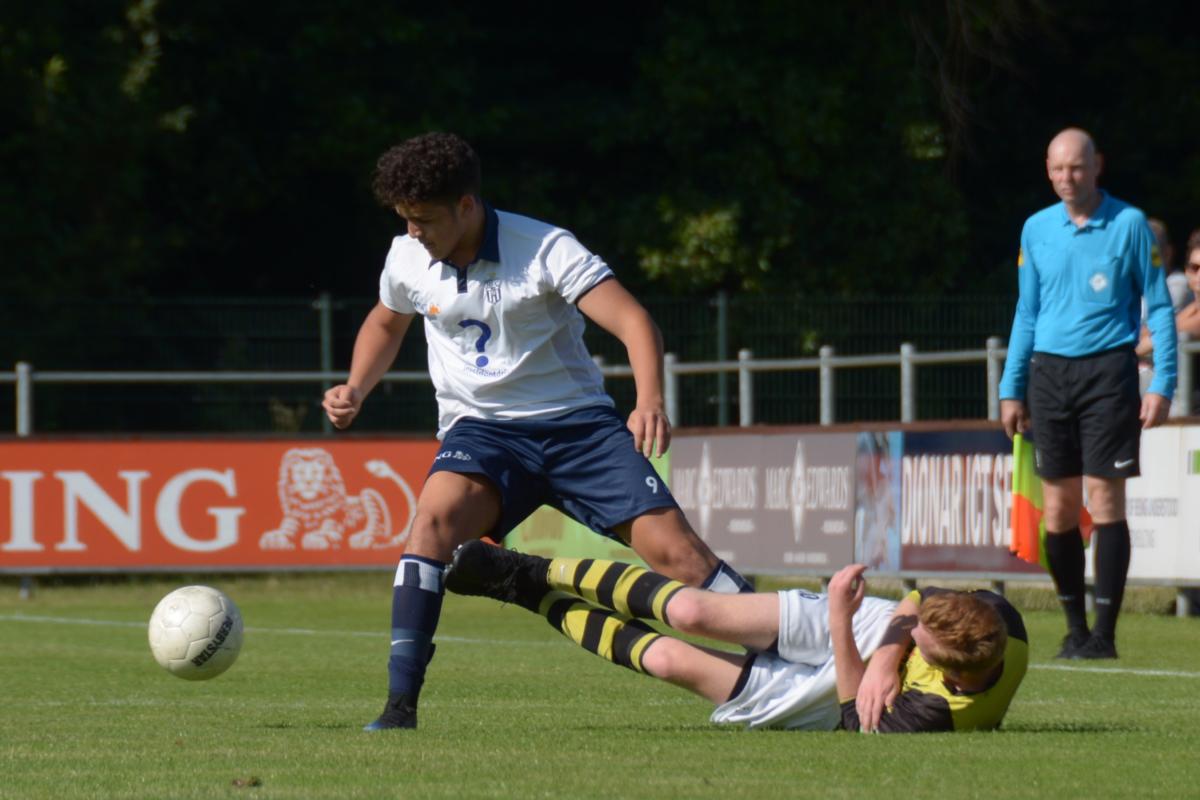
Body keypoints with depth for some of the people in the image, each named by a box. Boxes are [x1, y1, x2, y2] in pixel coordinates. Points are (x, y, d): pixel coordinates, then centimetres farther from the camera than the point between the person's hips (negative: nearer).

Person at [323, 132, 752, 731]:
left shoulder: (544, 249, -13)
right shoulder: (407, 259, 1)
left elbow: (634, 323, -20)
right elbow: (386, 324, 25)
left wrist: (650, 402, -38)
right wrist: (354, 391, 8)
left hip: (575, 419, -2)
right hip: (482, 429, 2)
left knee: (672, 548, -14)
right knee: (435, 515, -30)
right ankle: (400, 706, -31)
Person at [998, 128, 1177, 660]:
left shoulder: (1129, 224, -1)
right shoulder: (1037, 230, 11)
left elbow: (1159, 306, 1)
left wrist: (1162, 383, -8)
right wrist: (1011, 389, 12)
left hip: (1107, 370, -4)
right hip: (1049, 372, 4)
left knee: (1105, 499, -8)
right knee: (1059, 509, 2)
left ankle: (1104, 632, -6)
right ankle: (1075, 629, 11)